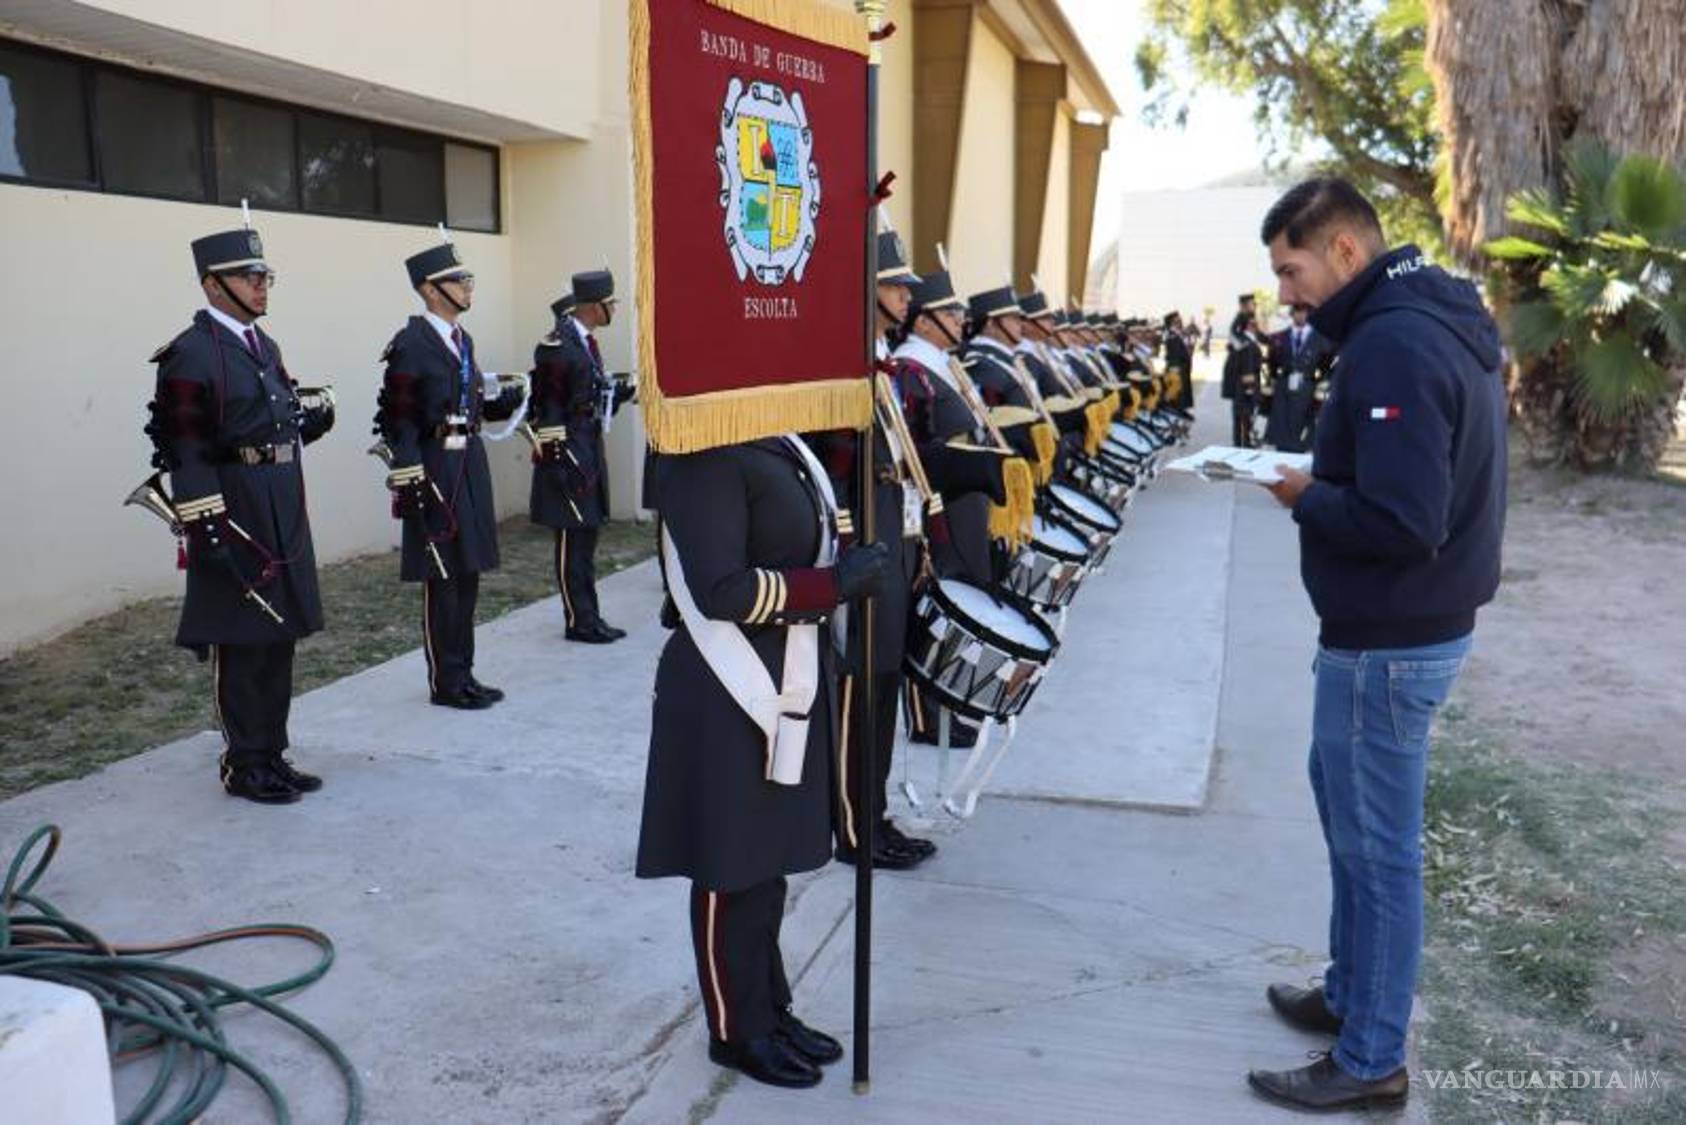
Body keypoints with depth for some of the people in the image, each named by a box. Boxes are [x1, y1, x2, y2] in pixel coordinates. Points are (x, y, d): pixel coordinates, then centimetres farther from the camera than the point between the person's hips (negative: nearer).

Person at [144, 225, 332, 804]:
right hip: (233, 511, -8)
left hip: (284, 510, 8)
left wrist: (311, 421, 2)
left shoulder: (265, 345, 14)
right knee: (239, 641, 1)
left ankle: (273, 753, 24)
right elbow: (184, 451, -16)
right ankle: (244, 763, 13)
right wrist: (207, 528, -20)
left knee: (279, 635, 13)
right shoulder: (190, 354, -11)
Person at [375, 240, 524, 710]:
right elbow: (398, 423, -15)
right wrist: (410, 486, -19)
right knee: (441, 578, -1)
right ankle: (445, 683, 10)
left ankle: (463, 674, 23)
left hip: (471, 465, 9)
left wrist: (504, 403, 3)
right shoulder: (411, 344, -12)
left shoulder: (462, 339, 14)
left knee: (467, 575, 13)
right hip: (436, 470, -9)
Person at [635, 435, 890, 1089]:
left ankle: (771, 1010, 35)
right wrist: (835, 583, -21)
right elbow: (721, 591, -25)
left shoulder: (777, 441, 8)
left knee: (770, 853, 19)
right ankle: (738, 1030, 25)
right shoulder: (708, 456, -20)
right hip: (732, 697, -9)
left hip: (786, 684, 9)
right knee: (732, 867, 7)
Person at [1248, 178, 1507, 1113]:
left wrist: (1304, 497, -13)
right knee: (1345, 799, 23)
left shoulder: (1392, 345, -23)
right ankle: (1352, 992, 39)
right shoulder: (1437, 320, 10)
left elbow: (1399, 524, -29)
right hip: (1410, 623, 11)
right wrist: (1321, 481, 1)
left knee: (1375, 844, 2)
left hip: (1386, 640, -11)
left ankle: (1371, 1060, 18)